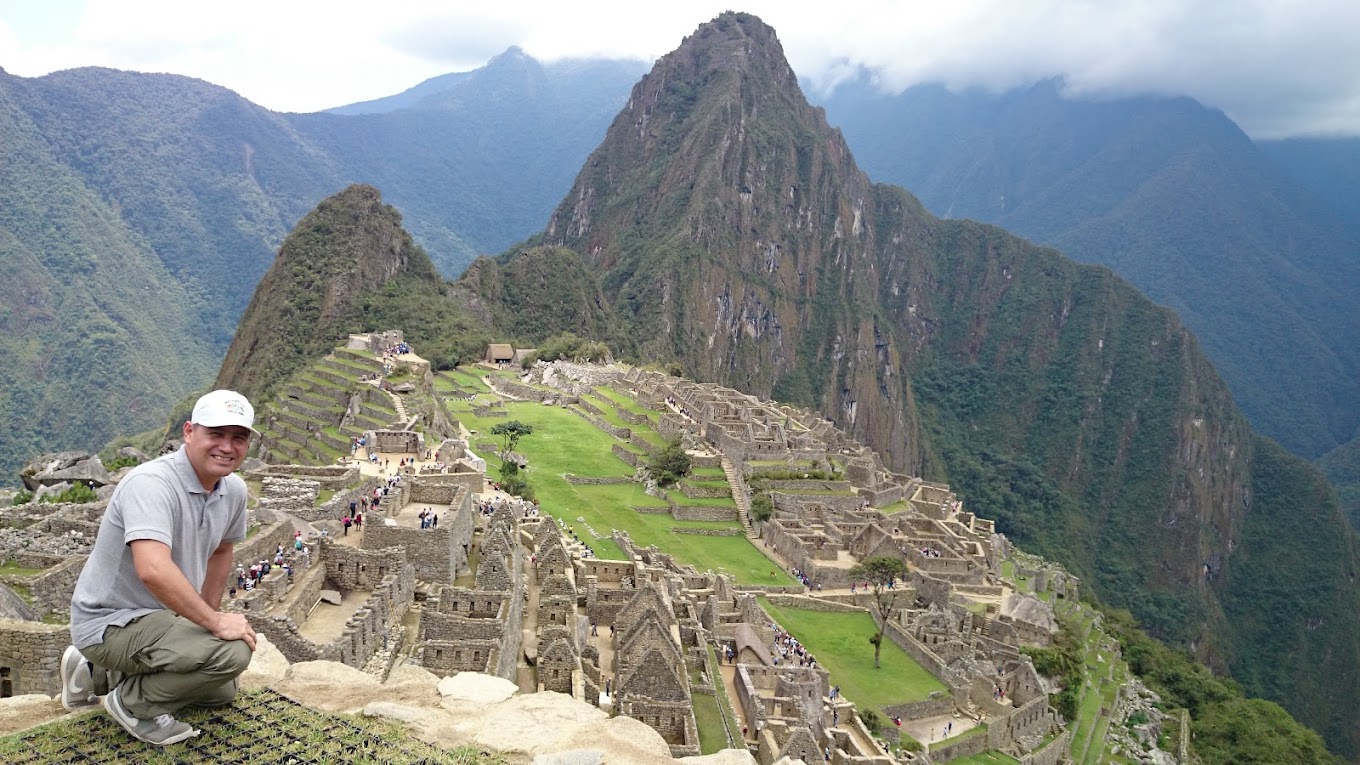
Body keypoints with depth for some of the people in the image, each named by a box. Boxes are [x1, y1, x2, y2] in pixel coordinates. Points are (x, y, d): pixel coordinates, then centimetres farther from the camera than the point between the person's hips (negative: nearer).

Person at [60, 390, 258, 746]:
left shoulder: (233, 490, -2)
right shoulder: (151, 483, -28)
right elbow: (153, 570, -41)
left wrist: (209, 616, 13)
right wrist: (215, 623, -32)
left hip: (162, 616, 9)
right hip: (111, 623, -9)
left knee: (222, 691, 23)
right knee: (232, 652, -28)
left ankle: (99, 673, 27)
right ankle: (134, 701, -3)